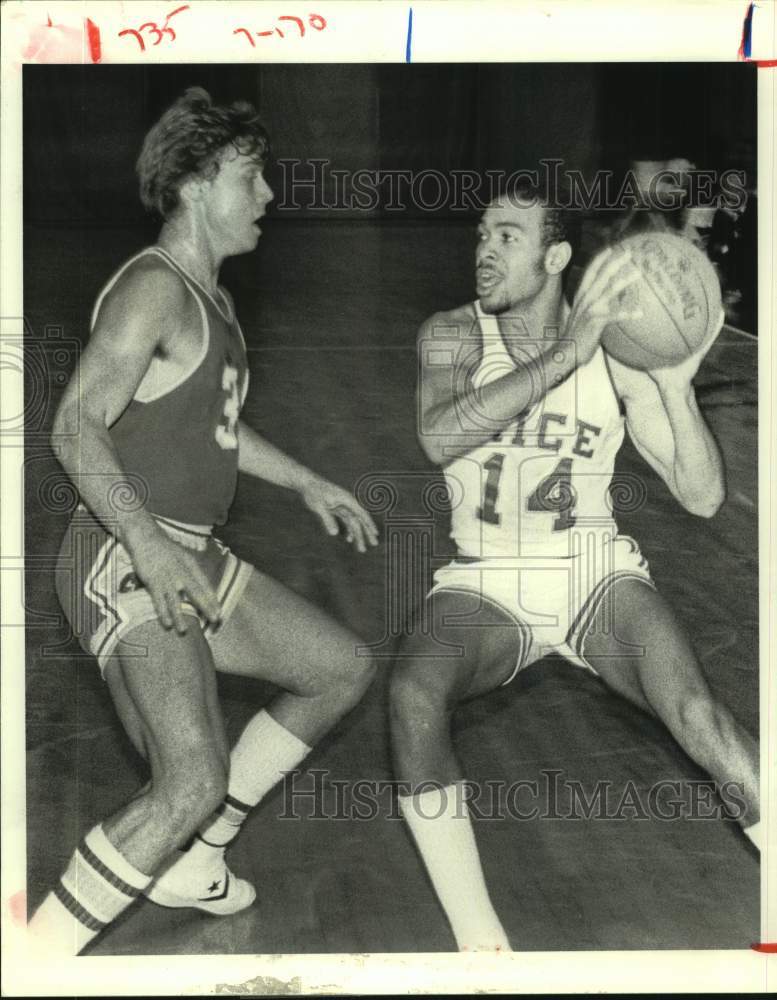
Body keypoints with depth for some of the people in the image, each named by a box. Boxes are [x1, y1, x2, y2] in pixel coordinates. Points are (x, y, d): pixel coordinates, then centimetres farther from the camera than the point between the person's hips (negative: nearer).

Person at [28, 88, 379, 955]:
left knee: (341, 670, 14)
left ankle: (191, 862, 22)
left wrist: (307, 484, 31)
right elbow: (76, 426, -22)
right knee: (191, 784, -23)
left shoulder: (208, 296, 17)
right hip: (125, 564, -10)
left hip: (190, 559, 10)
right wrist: (148, 544, -33)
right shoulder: (154, 288, -13)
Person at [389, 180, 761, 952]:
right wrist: (565, 354, -34)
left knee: (695, 712, -26)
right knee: (413, 692, -31)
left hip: (599, 577, 1)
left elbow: (702, 496, -6)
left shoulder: (617, 353, -5)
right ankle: (480, 944, -24)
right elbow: (439, 439, -28)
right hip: (487, 592, 0)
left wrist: (677, 384, -23)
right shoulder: (453, 335, -5)